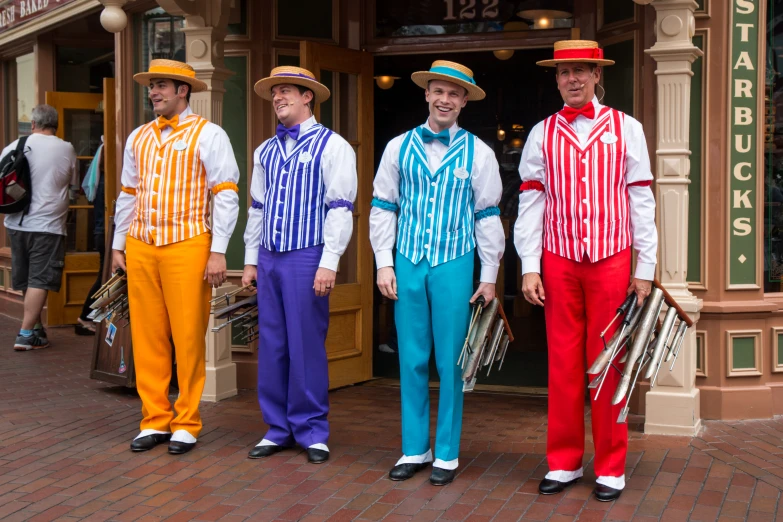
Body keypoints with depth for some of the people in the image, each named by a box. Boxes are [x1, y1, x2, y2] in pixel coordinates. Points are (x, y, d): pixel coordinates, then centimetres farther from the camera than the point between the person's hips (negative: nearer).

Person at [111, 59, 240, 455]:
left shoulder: (208, 135, -1)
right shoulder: (138, 138, 16)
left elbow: (226, 195, -5)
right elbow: (128, 195, 21)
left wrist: (218, 251, -11)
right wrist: (118, 245, 16)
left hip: (186, 246, -5)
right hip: (140, 247, 5)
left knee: (188, 338, -2)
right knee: (147, 337, 7)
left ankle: (186, 425, 9)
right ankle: (154, 421, 17)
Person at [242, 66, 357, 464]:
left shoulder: (332, 146, -3)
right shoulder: (265, 151, 16)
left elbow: (340, 208, -9)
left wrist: (329, 263, -16)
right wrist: (250, 260, 15)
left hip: (306, 258, -6)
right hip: (268, 259, 6)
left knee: (306, 346, -3)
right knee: (271, 345, 8)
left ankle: (312, 431, 9)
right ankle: (278, 429, 18)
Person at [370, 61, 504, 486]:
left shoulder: (477, 152, 2)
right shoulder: (400, 147, 6)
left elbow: (488, 217, 4)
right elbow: (382, 209, 8)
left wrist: (489, 275, 2)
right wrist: (384, 264, 1)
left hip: (454, 266, -1)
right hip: (408, 265, 2)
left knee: (450, 363, 2)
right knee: (412, 361, 6)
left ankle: (447, 454, 14)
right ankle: (414, 449, 18)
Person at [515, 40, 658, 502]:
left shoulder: (626, 129, 4)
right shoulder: (542, 134, 7)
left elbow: (641, 201, 3)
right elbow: (530, 203, 5)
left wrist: (645, 268, -1)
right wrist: (529, 267, -2)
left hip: (611, 261, -1)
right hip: (558, 262, 1)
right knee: (563, 363, 5)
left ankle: (611, 468, 12)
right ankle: (564, 462, 16)